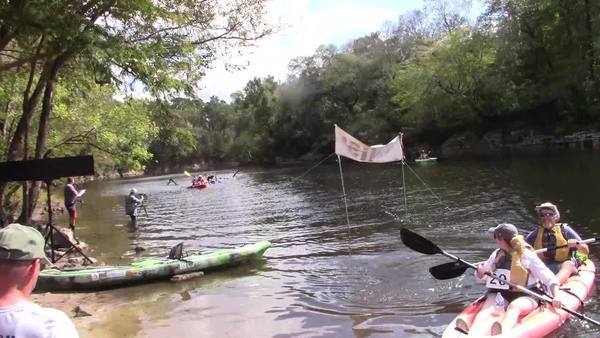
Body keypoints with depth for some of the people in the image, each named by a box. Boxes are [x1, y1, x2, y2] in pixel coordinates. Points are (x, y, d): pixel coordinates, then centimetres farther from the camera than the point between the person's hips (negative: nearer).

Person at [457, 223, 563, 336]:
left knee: (513, 307, -38)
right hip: (499, 294, 3)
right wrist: (481, 271, -3)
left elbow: (550, 278, -6)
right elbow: (481, 276, 20)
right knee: (487, 309, -29)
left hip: (524, 296, -3)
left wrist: (556, 296, -22)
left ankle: (501, 334, -69)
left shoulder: (527, 256, -3)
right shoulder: (497, 254, 13)